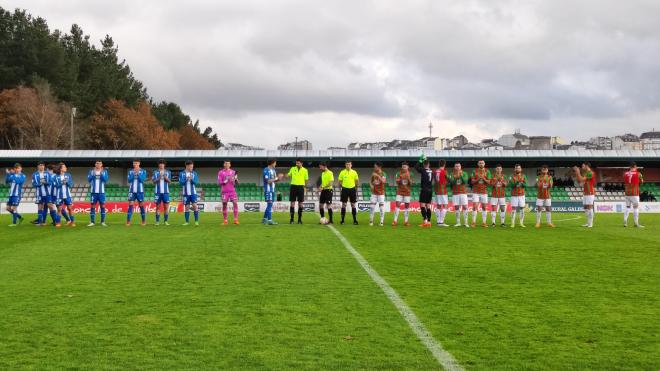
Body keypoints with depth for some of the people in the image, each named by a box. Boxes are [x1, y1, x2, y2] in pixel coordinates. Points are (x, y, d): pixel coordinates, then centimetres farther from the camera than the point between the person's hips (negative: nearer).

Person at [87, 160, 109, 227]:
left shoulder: (104, 171, 5)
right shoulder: (91, 171, 6)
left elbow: (105, 180, -8)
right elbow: (89, 179, -6)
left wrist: (101, 173, -19)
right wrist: (93, 174, -19)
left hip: (101, 192, 0)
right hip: (93, 192, 0)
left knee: (102, 206, 0)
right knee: (92, 206, 1)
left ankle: (103, 222, 6)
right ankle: (92, 222, 5)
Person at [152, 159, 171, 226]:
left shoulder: (168, 172, 8)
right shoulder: (155, 172, 7)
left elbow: (169, 181, 1)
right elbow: (154, 181, 1)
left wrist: (165, 177, -16)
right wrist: (159, 178, -16)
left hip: (165, 192, 1)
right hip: (158, 192, 0)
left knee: (166, 206, -2)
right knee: (158, 207, 2)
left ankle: (166, 221, 4)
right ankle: (157, 221, 5)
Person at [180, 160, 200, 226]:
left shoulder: (194, 173, 4)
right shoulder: (182, 174, 1)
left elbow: (196, 182, -4)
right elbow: (181, 182, -7)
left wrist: (191, 179, -23)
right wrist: (186, 179, -23)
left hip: (193, 193, 0)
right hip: (186, 193, 0)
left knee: (195, 206, -10)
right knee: (187, 207, 5)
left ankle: (196, 221, -7)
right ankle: (187, 222, 12)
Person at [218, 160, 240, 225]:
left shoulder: (233, 172, 10)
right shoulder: (220, 172, 7)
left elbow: (237, 183, 10)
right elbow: (219, 182, 1)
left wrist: (235, 179, -12)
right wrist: (225, 181, -15)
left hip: (232, 191, 1)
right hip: (225, 192, -1)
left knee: (235, 203, -12)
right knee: (224, 205, -1)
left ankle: (235, 220, -11)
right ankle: (225, 220, 7)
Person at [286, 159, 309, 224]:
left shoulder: (304, 170, 4)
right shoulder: (292, 168, 8)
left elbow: (306, 179, 6)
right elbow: (288, 176, 11)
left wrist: (304, 186, -5)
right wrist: (287, 176, -9)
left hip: (301, 186, -1)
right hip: (293, 186, 1)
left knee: (300, 203, 2)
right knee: (292, 202, -2)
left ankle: (299, 219, 9)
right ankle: (292, 219, 3)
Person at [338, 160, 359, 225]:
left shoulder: (354, 172, 2)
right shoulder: (342, 172, 0)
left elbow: (357, 181, 8)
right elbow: (340, 181, 5)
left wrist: (355, 187, -1)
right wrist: (342, 185, -6)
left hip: (352, 189, 0)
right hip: (345, 189, 0)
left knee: (353, 204, 3)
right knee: (344, 204, 1)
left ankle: (355, 220, 7)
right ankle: (342, 220, 7)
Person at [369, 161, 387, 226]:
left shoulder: (383, 174, -8)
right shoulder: (373, 174, 5)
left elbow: (383, 181, -26)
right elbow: (370, 181, 15)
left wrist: (378, 176, -31)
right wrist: (371, 185, -6)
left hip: (381, 193, -3)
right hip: (374, 192, 4)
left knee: (381, 207, -2)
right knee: (372, 206, 0)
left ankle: (381, 221, 3)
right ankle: (371, 220, 6)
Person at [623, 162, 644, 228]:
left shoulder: (625, 174, 4)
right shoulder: (638, 174, -7)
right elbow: (641, 182, 5)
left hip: (627, 193, 4)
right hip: (635, 193, -4)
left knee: (627, 207, 11)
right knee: (636, 207, 0)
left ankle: (625, 222, 7)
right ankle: (636, 223, -2)